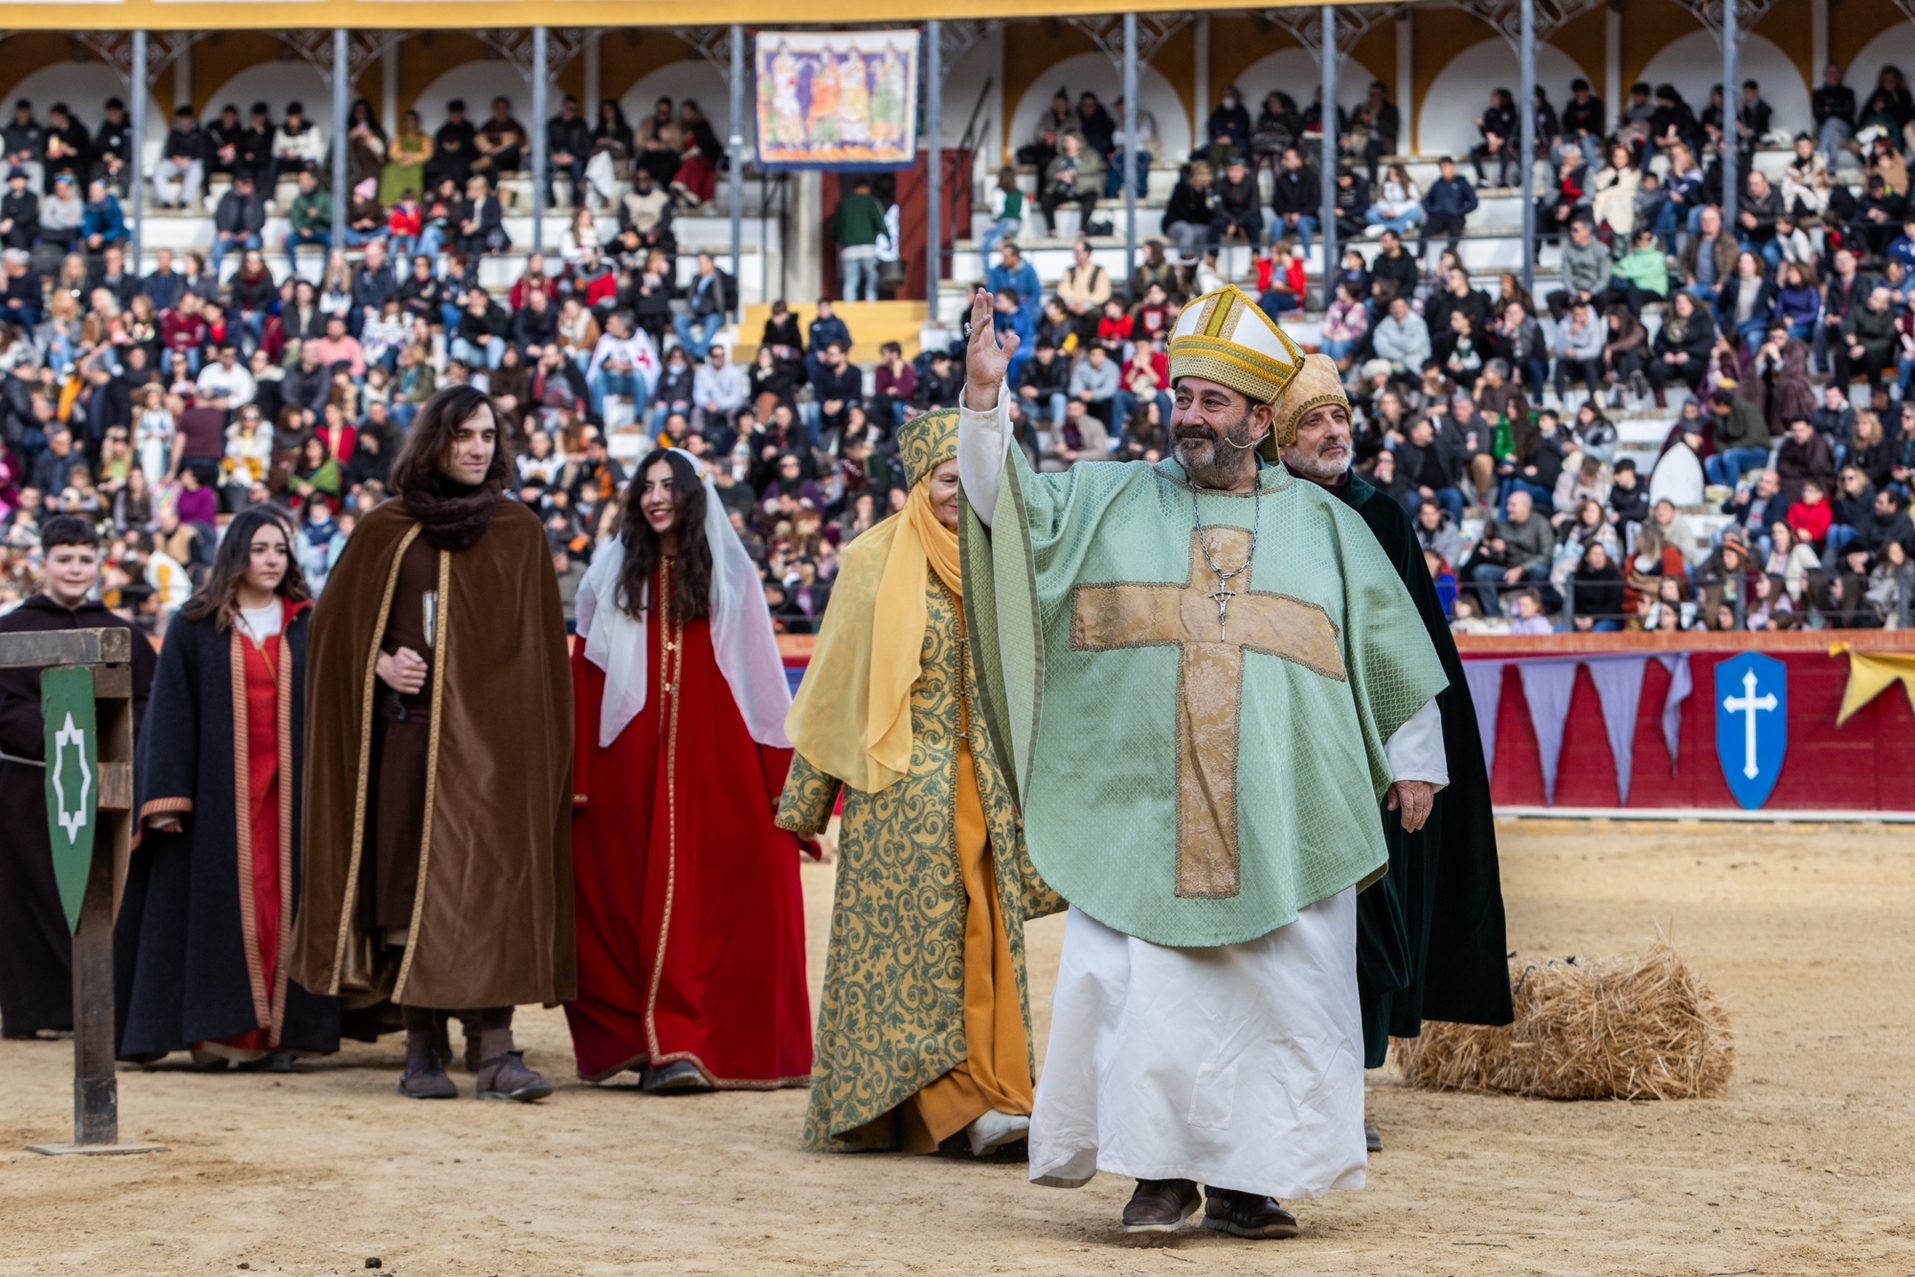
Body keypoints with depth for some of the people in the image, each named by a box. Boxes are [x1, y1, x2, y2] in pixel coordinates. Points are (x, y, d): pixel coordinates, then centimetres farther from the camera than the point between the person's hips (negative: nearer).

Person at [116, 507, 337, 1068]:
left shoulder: (308, 626, 11)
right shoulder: (194, 628, 5)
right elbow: (171, 710, 0)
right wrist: (166, 797, -9)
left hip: (289, 787, 2)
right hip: (218, 785, -2)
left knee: (282, 898, -3)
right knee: (225, 899, -6)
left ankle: (278, 1028, -2)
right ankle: (227, 1029, -4)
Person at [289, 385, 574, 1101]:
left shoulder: (519, 532, 8)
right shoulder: (386, 531, 8)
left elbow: (541, 643, 8)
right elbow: (334, 621, 12)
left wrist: (533, 739, -1)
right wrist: (380, 662, -7)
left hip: (493, 737, -1)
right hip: (409, 729, 1)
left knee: (495, 879, -10)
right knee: (412, 882, -1)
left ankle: (495, 1048, -12)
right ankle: (422, 1048, 5)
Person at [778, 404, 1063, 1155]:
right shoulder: (876, 564, 2)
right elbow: (835, 683, 4)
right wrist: (804, 800, 3)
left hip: (982, 781, 3)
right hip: (902, 783, -3)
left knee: (987, 936, -3)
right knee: (912, 931, -7)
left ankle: (987, 1098, -4)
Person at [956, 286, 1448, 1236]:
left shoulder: (1322, 524, 12)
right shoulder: (1110, 501, 11)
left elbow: (1390, 644, 18)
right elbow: (1010, 508, -1)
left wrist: (1415, 757, 17)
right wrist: (984, 403, -15)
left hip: (1280, 825, 1)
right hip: (1143, 817, 0)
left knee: (1279, 997, -1)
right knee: (1142, 990, -6)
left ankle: (1244, 1181, 7)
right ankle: (1160, 1172, 4)